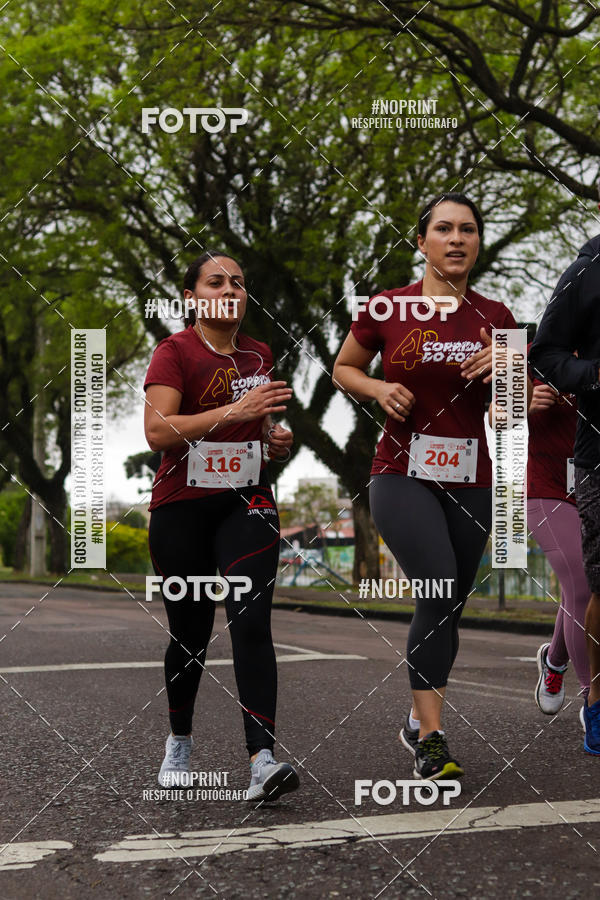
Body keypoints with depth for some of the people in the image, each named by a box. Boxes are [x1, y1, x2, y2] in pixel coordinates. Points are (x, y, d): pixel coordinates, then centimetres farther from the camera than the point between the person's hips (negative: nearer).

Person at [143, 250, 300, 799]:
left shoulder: (259, 355, 12)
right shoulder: (175, 351, -5)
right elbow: (157, 431, -19)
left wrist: (276, 437, 6)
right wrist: (234, 411, -25)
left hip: (246, 505, 3)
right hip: (182, 509, -3)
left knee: (252, 622, -15)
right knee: (190, 634, 8)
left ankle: (263, 758, -23)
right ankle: (180, 741, 32)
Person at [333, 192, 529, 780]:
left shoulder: (495, 318, 6)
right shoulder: (386, 309, -2)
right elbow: (343, 369, 12)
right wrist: (380, 388, -8)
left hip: (471, 482, 4)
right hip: (402, 475, -4)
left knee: (447, 608, 10)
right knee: (440, 592, -23)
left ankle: (418, 724, 30)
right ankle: (431, 741, -17)